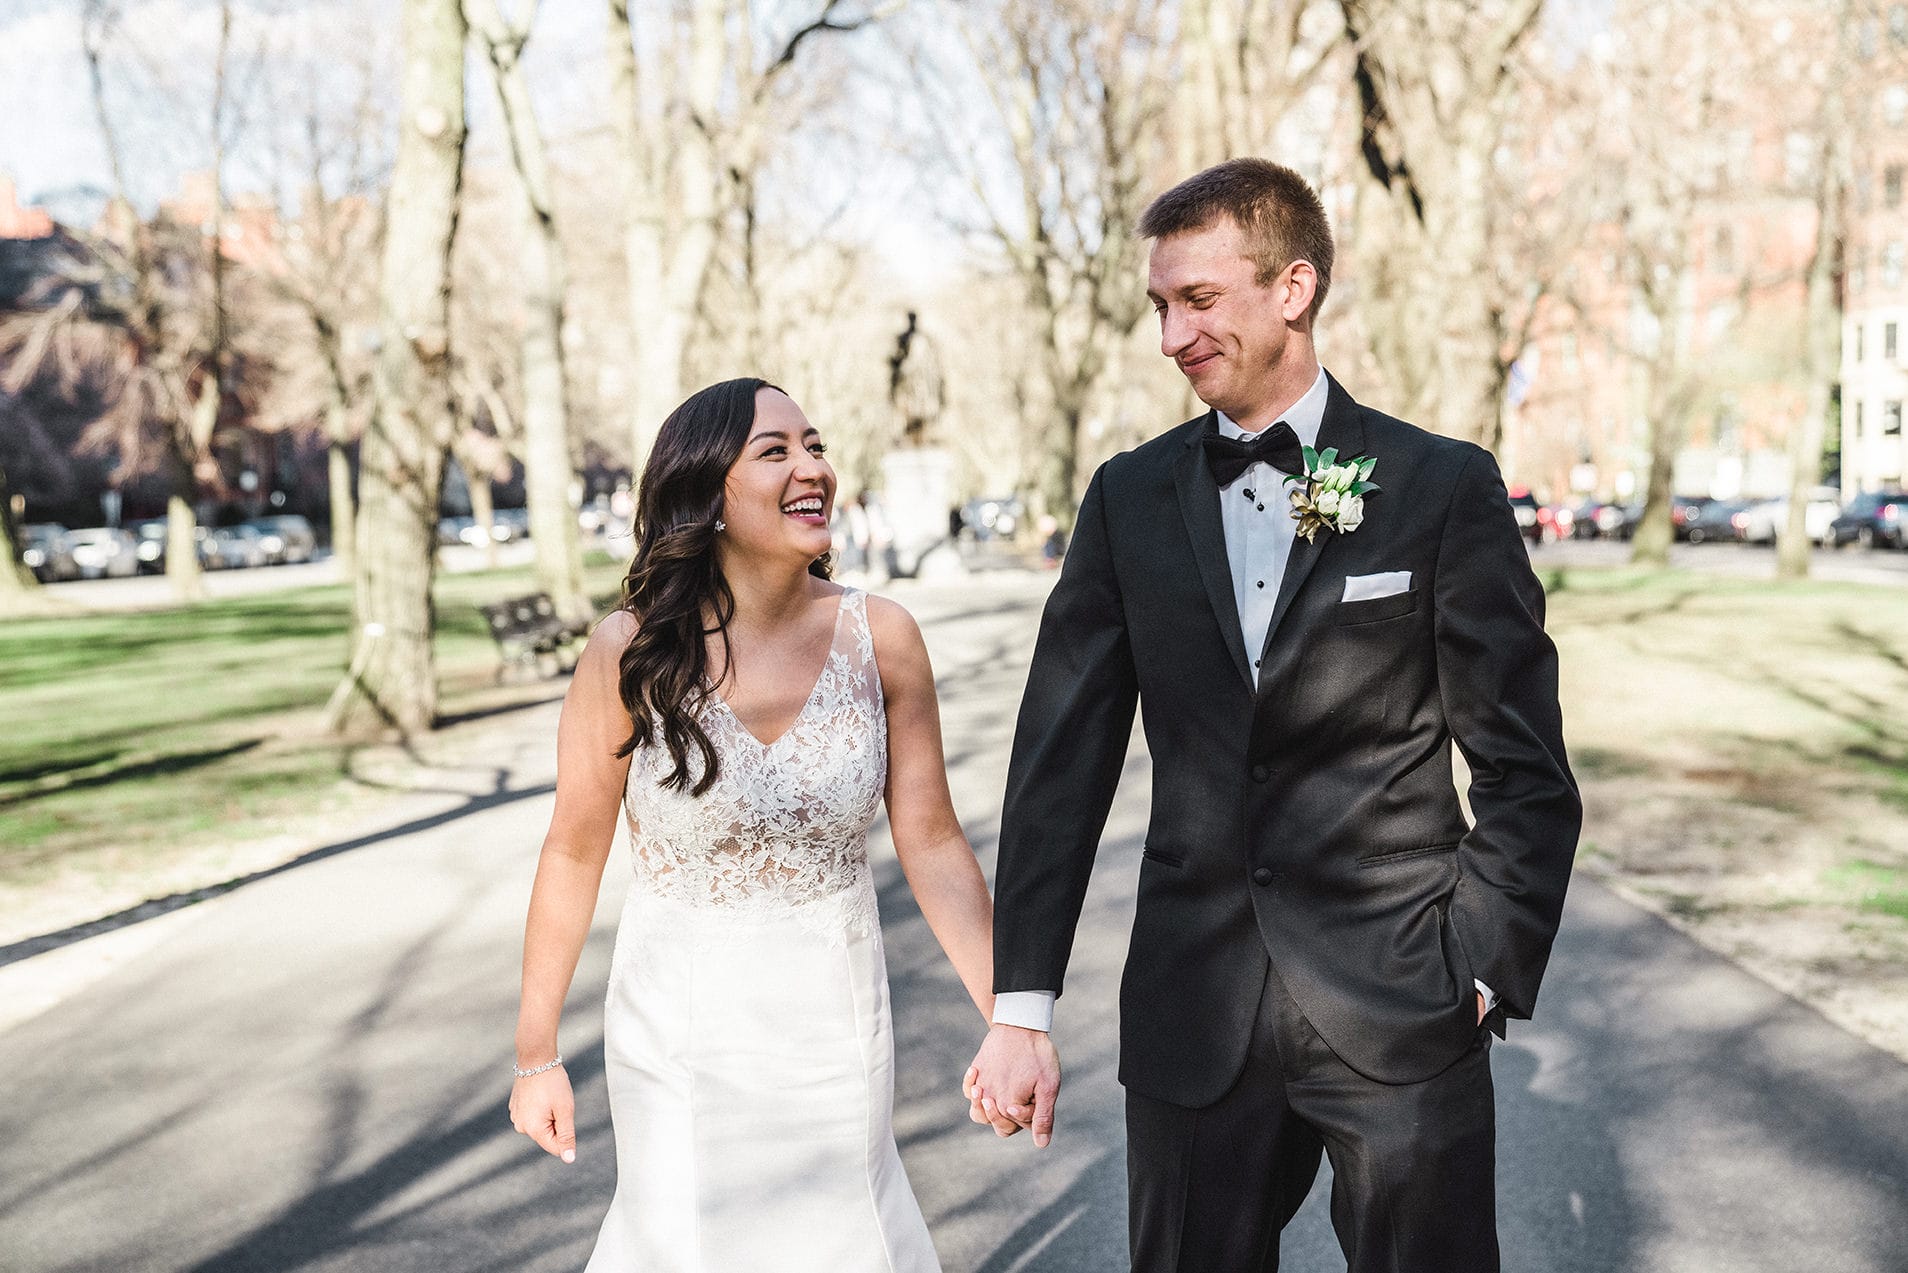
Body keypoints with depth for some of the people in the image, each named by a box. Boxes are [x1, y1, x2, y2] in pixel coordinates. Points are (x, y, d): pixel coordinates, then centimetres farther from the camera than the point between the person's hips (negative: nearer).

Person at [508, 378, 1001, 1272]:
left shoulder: (880, 638, -11)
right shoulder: (631, 651, -15)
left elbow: (932, 844, -6)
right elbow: (574, 852, -6)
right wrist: (536, 1056, 0)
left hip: (835, 1012, 2)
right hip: (683, 1021, -1)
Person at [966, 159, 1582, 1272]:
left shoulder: (1446, 488, -3)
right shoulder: (1130, 499, 4)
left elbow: (1524, 771, -1)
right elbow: (1063, 756, 2)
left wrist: (1482, 978, -7)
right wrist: (1022, 1007, -1)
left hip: (1400, 1010, -2)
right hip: (1191, 1012, 3)